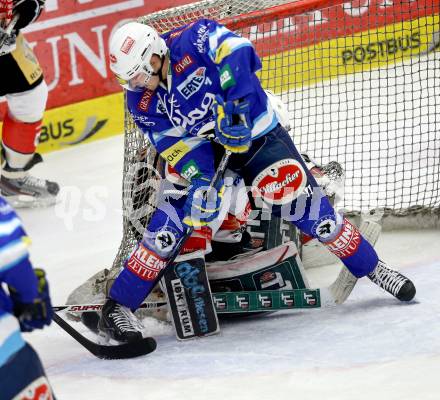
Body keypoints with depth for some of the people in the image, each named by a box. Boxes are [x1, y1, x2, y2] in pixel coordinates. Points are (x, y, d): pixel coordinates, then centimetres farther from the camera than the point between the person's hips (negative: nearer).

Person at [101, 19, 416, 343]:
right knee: (169, 224, -13)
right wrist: (200, 181, -26)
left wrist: (236, 106, -38)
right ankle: (117, 308, -6)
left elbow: (238, 52, -32)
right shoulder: (142, 102, -10)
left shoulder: (193, 40, -22)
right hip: (202, 150, 2)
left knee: (302, 203, -7)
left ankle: (372, 267, 11)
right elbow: (176, 145, -11)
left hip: (254, 131, -2)